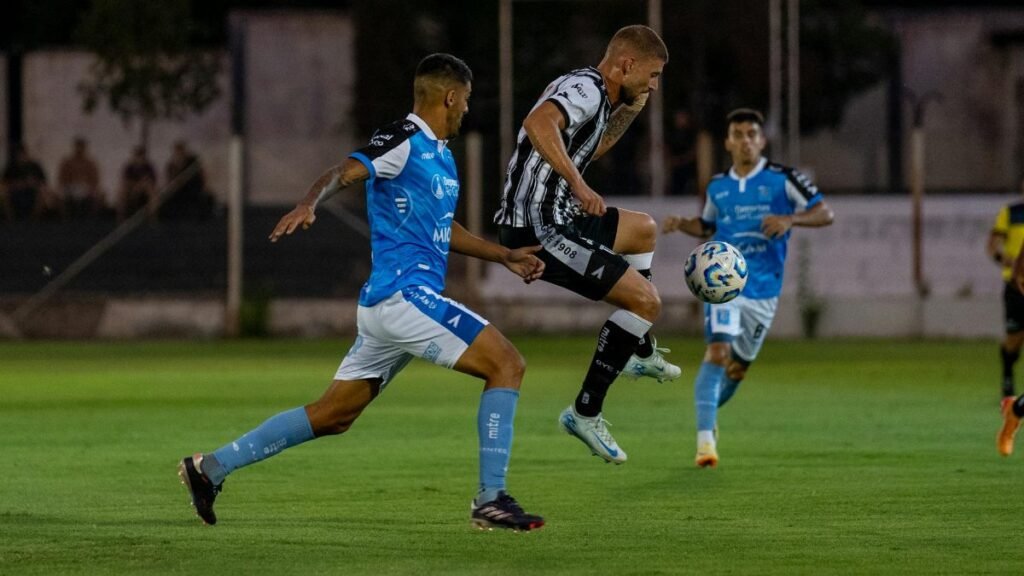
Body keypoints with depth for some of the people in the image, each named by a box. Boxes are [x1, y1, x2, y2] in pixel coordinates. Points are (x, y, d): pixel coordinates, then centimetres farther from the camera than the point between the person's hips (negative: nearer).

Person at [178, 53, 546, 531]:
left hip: (384, 305, 10)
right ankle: (491, 500, -12)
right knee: (507, 364, -11)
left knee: (333, 416, 13)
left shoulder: (440, 154, 20)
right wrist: (308, 204, -44)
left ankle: (211, 468, 16)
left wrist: (506, 256, 32)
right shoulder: (405, 140, -9)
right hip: (405, 296, -10)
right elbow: (343, 173, -24)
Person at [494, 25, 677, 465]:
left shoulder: (591, 92, 16)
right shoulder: (586, 88, -15)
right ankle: (586, 412, -8)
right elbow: (538, 123, -35)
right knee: (645, 299, -12)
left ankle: (640, 353, 40)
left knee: (643, 229, 31)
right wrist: (579, 185, -41)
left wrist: (627, 115, 22)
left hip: (554, 217, 11)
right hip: (539, 230, -11)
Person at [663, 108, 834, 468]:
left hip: (763, 290, 0)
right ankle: (705, 439, -24)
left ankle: (708, 412, 41)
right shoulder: (717, 187, 9)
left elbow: (825, 213, -3)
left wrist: (790, 219, -20)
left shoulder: (781, 179, 0)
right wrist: (682, 224, 6)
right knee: (717, 351, -22)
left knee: (737, 368, 10)